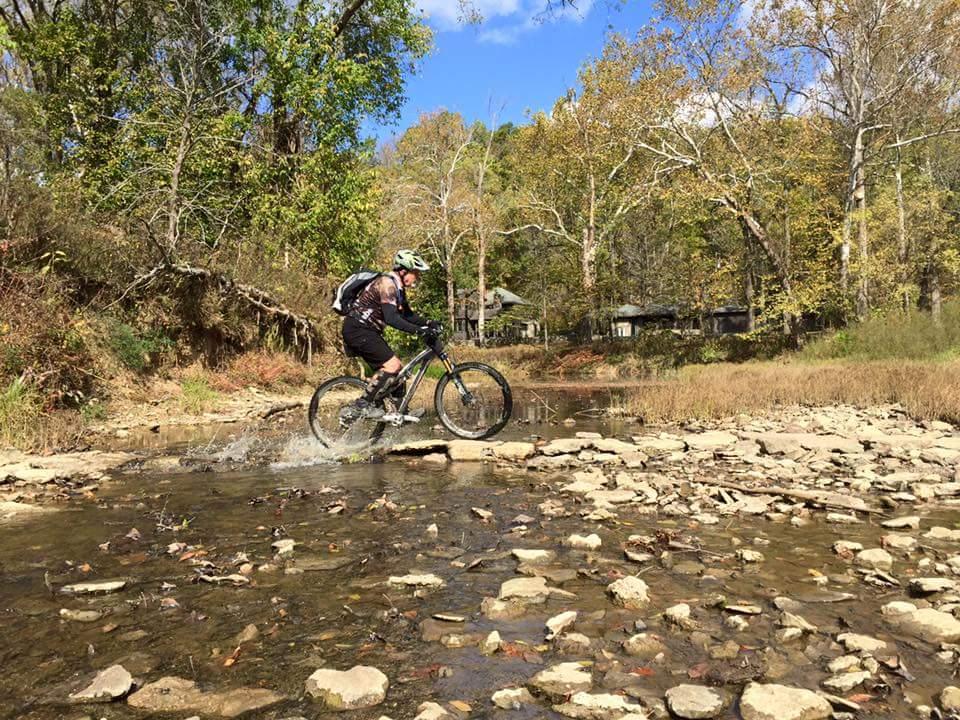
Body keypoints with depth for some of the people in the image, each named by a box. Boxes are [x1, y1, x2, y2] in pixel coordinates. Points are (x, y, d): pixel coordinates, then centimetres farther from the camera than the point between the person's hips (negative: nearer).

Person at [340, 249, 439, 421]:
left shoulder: (398, 287, 13)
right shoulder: (387, 283, -18)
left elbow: (407, 315, 19)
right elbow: (391, 318, -29)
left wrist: (428, 323, 3)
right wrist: (420, 331, -32)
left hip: (367, 330, 10)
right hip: (357, 329, -10)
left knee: (397, 369, 8)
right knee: (392, 365, -17)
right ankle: (360, 406, -13)